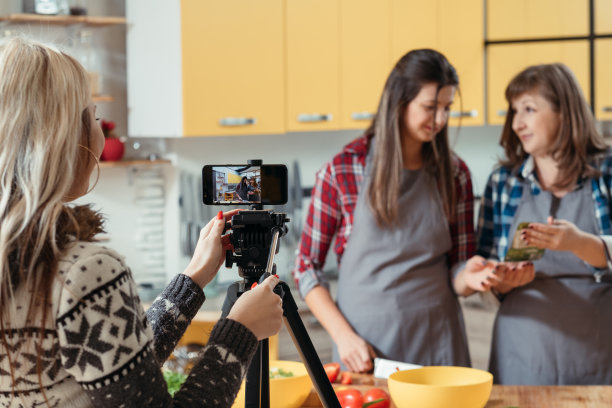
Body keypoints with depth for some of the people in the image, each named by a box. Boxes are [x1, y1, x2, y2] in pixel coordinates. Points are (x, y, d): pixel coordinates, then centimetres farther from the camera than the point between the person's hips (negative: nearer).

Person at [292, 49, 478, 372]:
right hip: (363, 348, -2)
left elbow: (458, 269, 6)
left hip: (438, 345, 2)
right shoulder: (341, 171, -6)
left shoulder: (454, 173, 2)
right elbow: (307, 266, -2)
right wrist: (343, 335, -12)